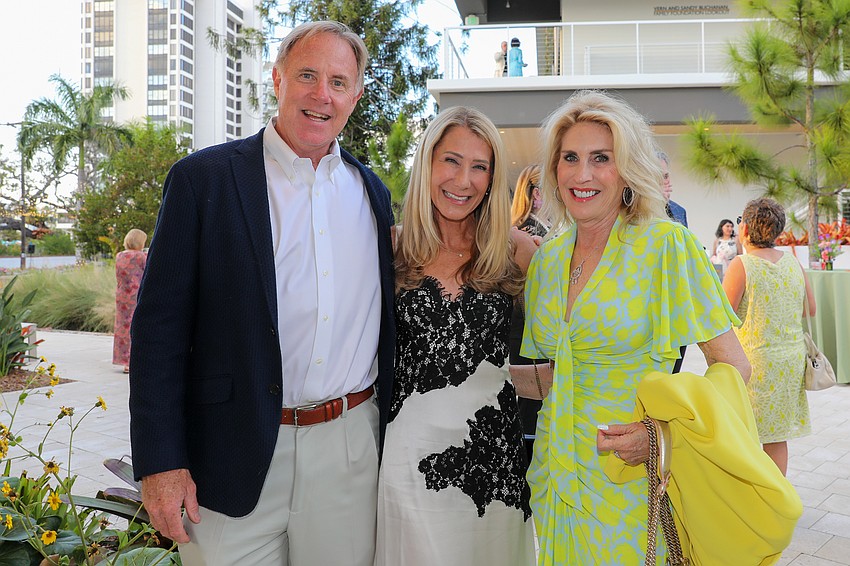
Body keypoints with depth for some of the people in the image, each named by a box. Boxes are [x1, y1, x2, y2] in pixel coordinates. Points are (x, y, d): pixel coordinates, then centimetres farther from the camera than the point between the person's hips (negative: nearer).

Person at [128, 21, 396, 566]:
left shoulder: (371, 189, 8)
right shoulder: (203, 178, -5)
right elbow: (159, 326, -6)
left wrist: (393, 432, 12)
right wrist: (160, 461, -9)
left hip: (352, 451, 4)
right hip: (236, 456, -3)